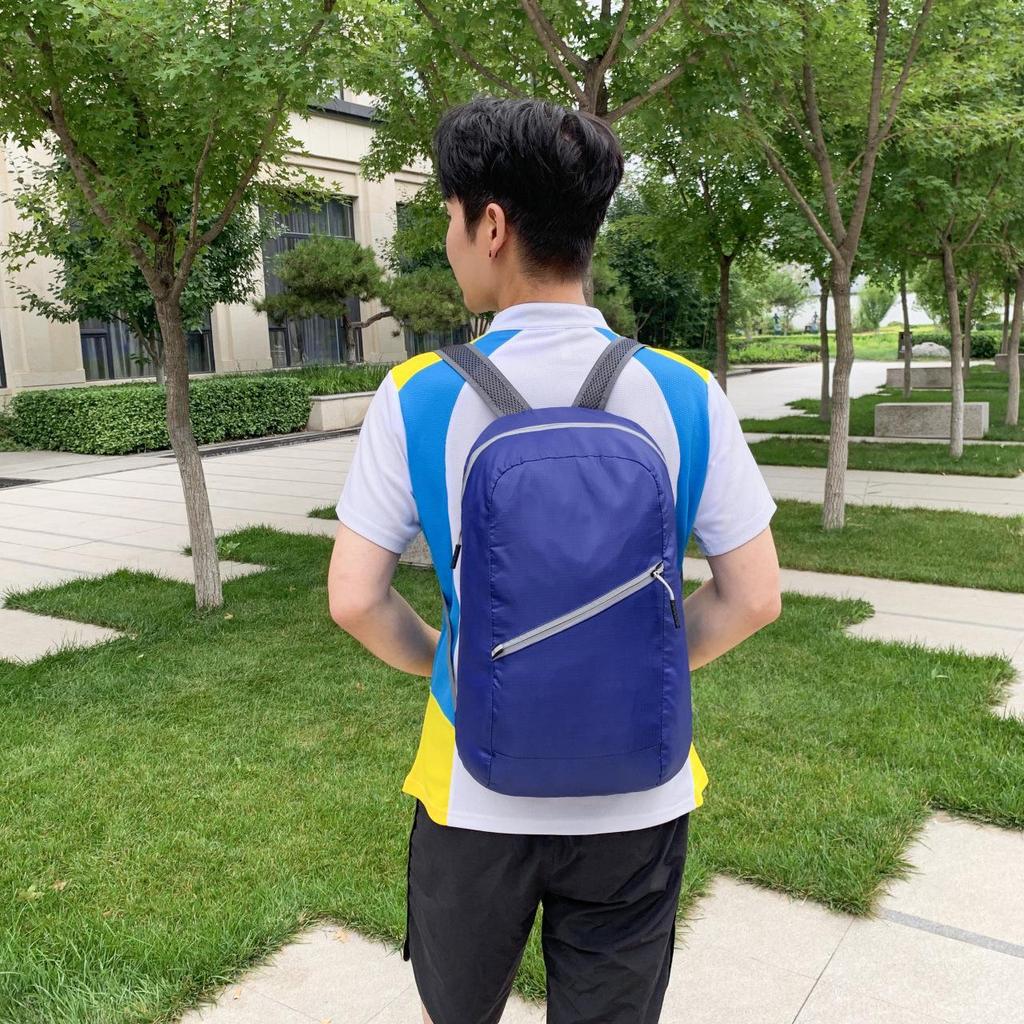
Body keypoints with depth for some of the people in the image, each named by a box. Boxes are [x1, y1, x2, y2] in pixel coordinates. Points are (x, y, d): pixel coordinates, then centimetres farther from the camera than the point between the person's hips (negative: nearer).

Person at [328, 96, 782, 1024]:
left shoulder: (418, 397, -14)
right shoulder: (687, 396, -10)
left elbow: (354, 600, -10)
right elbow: (753, 599, -6)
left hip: (476, 794, 0)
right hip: (636, 798, 1)